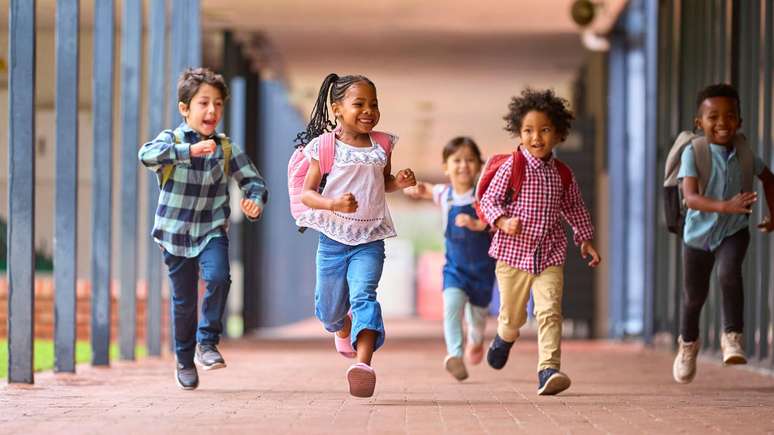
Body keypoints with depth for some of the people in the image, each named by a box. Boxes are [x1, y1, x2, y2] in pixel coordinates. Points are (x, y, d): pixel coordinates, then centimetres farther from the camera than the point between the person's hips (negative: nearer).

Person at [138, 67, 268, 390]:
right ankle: (184, 359, 29)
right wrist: (189, 151, -45)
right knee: (183, 300, 7)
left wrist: (255, 202, -22)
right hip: (175, 233, -1)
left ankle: (207, 341, -5)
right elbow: (147, 155, -31)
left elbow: (253, 181, 2)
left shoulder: (226, 149, -2)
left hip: (211, 231, 1)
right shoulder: (171, 140, -10)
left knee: (218, 277, -25)